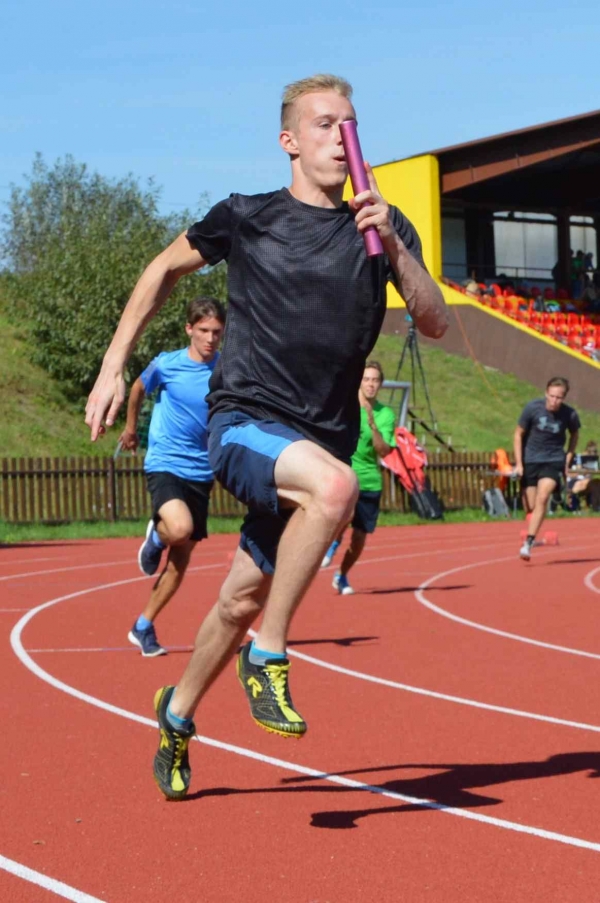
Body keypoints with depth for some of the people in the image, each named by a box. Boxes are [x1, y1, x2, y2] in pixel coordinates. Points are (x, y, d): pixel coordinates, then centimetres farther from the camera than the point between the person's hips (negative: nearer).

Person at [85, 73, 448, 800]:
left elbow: (435, 324, -3)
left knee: (242, 602, 11)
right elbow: (166, 269, 16)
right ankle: (268, 658, -20)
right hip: (243, 423, -3)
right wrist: (113, 368, 12)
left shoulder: (383, 226, 6)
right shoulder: (246, 218, 1)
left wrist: (392, 248, -19)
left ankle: (177, 713, 39)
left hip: (318, 442, 4)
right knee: (334, 484, -35)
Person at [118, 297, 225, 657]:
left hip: (201, 472, 3)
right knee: (180, 529, -32)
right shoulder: (166, 365, -7)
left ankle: (144, 627, 23)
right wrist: (131, 428, 25)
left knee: (181, 559, 7)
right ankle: (156, 536, 5)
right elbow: (138, 389, 14)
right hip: (165, 464, -3)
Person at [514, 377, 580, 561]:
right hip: (530, 461, 1)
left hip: (553, 461, -1)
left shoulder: (570, 415, -10)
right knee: (530, 507, 2)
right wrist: (518, 463, -5)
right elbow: (518, 434, 0)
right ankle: (533, 535, 28)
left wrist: (567, 461, 6)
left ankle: (528, 543, -25)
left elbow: (574, 435, 12)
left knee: (542, 498, -23)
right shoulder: (532, 408, -13)